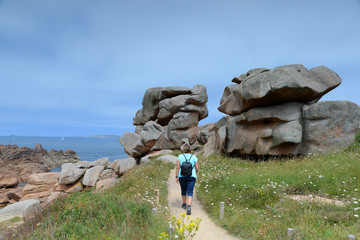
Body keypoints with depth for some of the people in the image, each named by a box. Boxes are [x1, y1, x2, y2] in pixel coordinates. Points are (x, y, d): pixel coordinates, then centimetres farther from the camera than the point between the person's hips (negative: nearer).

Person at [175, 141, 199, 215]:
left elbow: (177, 167, -7)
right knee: (190, 192, -2)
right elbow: (197, 168, 1)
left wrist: (177, 177, 0)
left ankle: (184, 204, 36)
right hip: (191, 177, -1)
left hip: (182, 176, 1)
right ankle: (189, 207, -21)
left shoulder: (180, 157, -2)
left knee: (183, 190, 22)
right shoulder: (194, 157, 0)